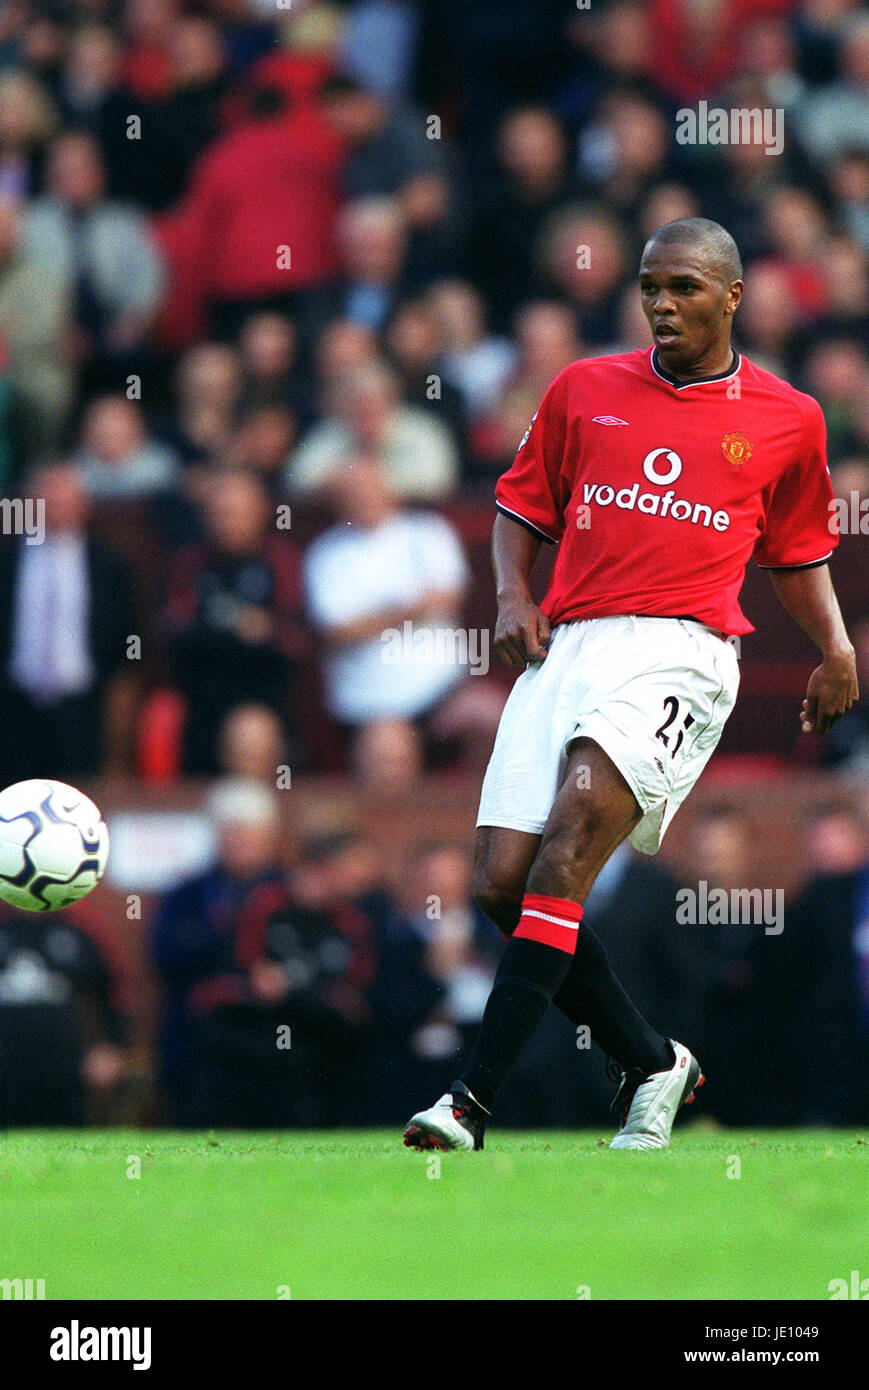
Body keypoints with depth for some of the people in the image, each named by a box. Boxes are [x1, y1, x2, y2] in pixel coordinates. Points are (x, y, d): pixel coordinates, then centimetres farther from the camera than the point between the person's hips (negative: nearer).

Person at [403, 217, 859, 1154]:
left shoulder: (786, 419, 12)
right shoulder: (585, 390, 15)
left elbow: (796, 553, 24)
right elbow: (522, 504, 24)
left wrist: (836, 651, 9)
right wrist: (512, 597, 5)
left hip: (680, 649, -4)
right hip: (567, 646, 4)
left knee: (572, 831, -26)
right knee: (503, 883, -6)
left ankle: (475, 1098, -31)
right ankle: (653, 1066, 16)